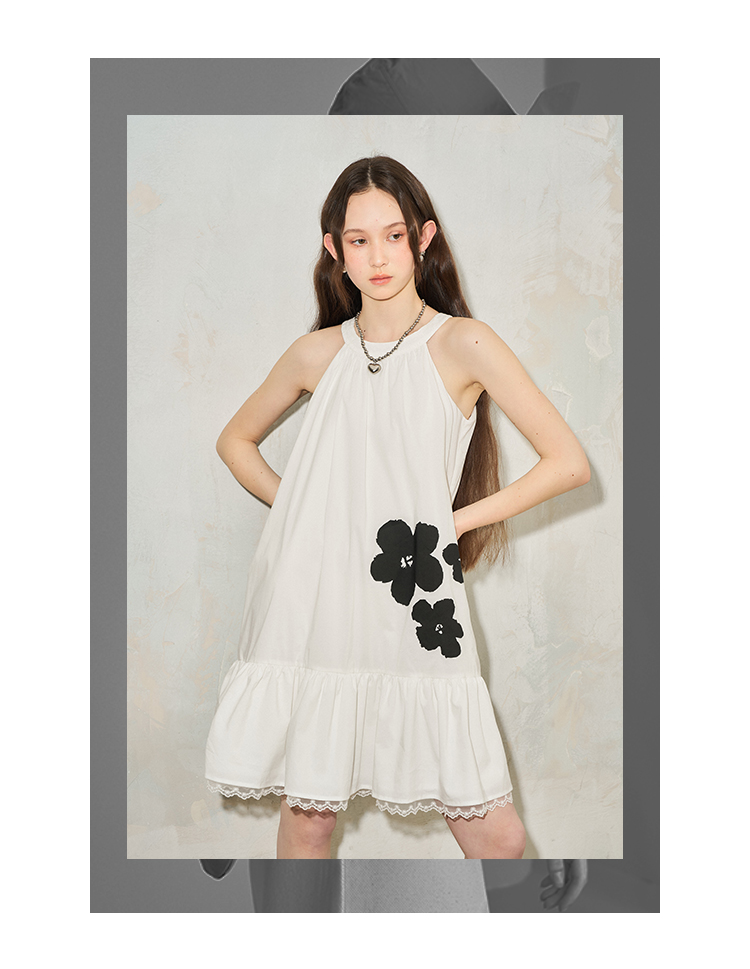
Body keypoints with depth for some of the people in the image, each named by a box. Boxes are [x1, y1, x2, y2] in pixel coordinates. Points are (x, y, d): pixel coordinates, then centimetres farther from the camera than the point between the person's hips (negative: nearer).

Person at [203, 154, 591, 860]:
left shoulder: (464, 344, -1)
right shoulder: (316, 353, 8)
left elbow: (567, 463, -4)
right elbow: (235, 441, 24)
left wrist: (453, 522, -3)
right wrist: (296, 504, 8)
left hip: (414, 610, -2)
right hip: (313, 608, 2)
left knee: (497, 835, -3)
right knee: (306, 818, 8)